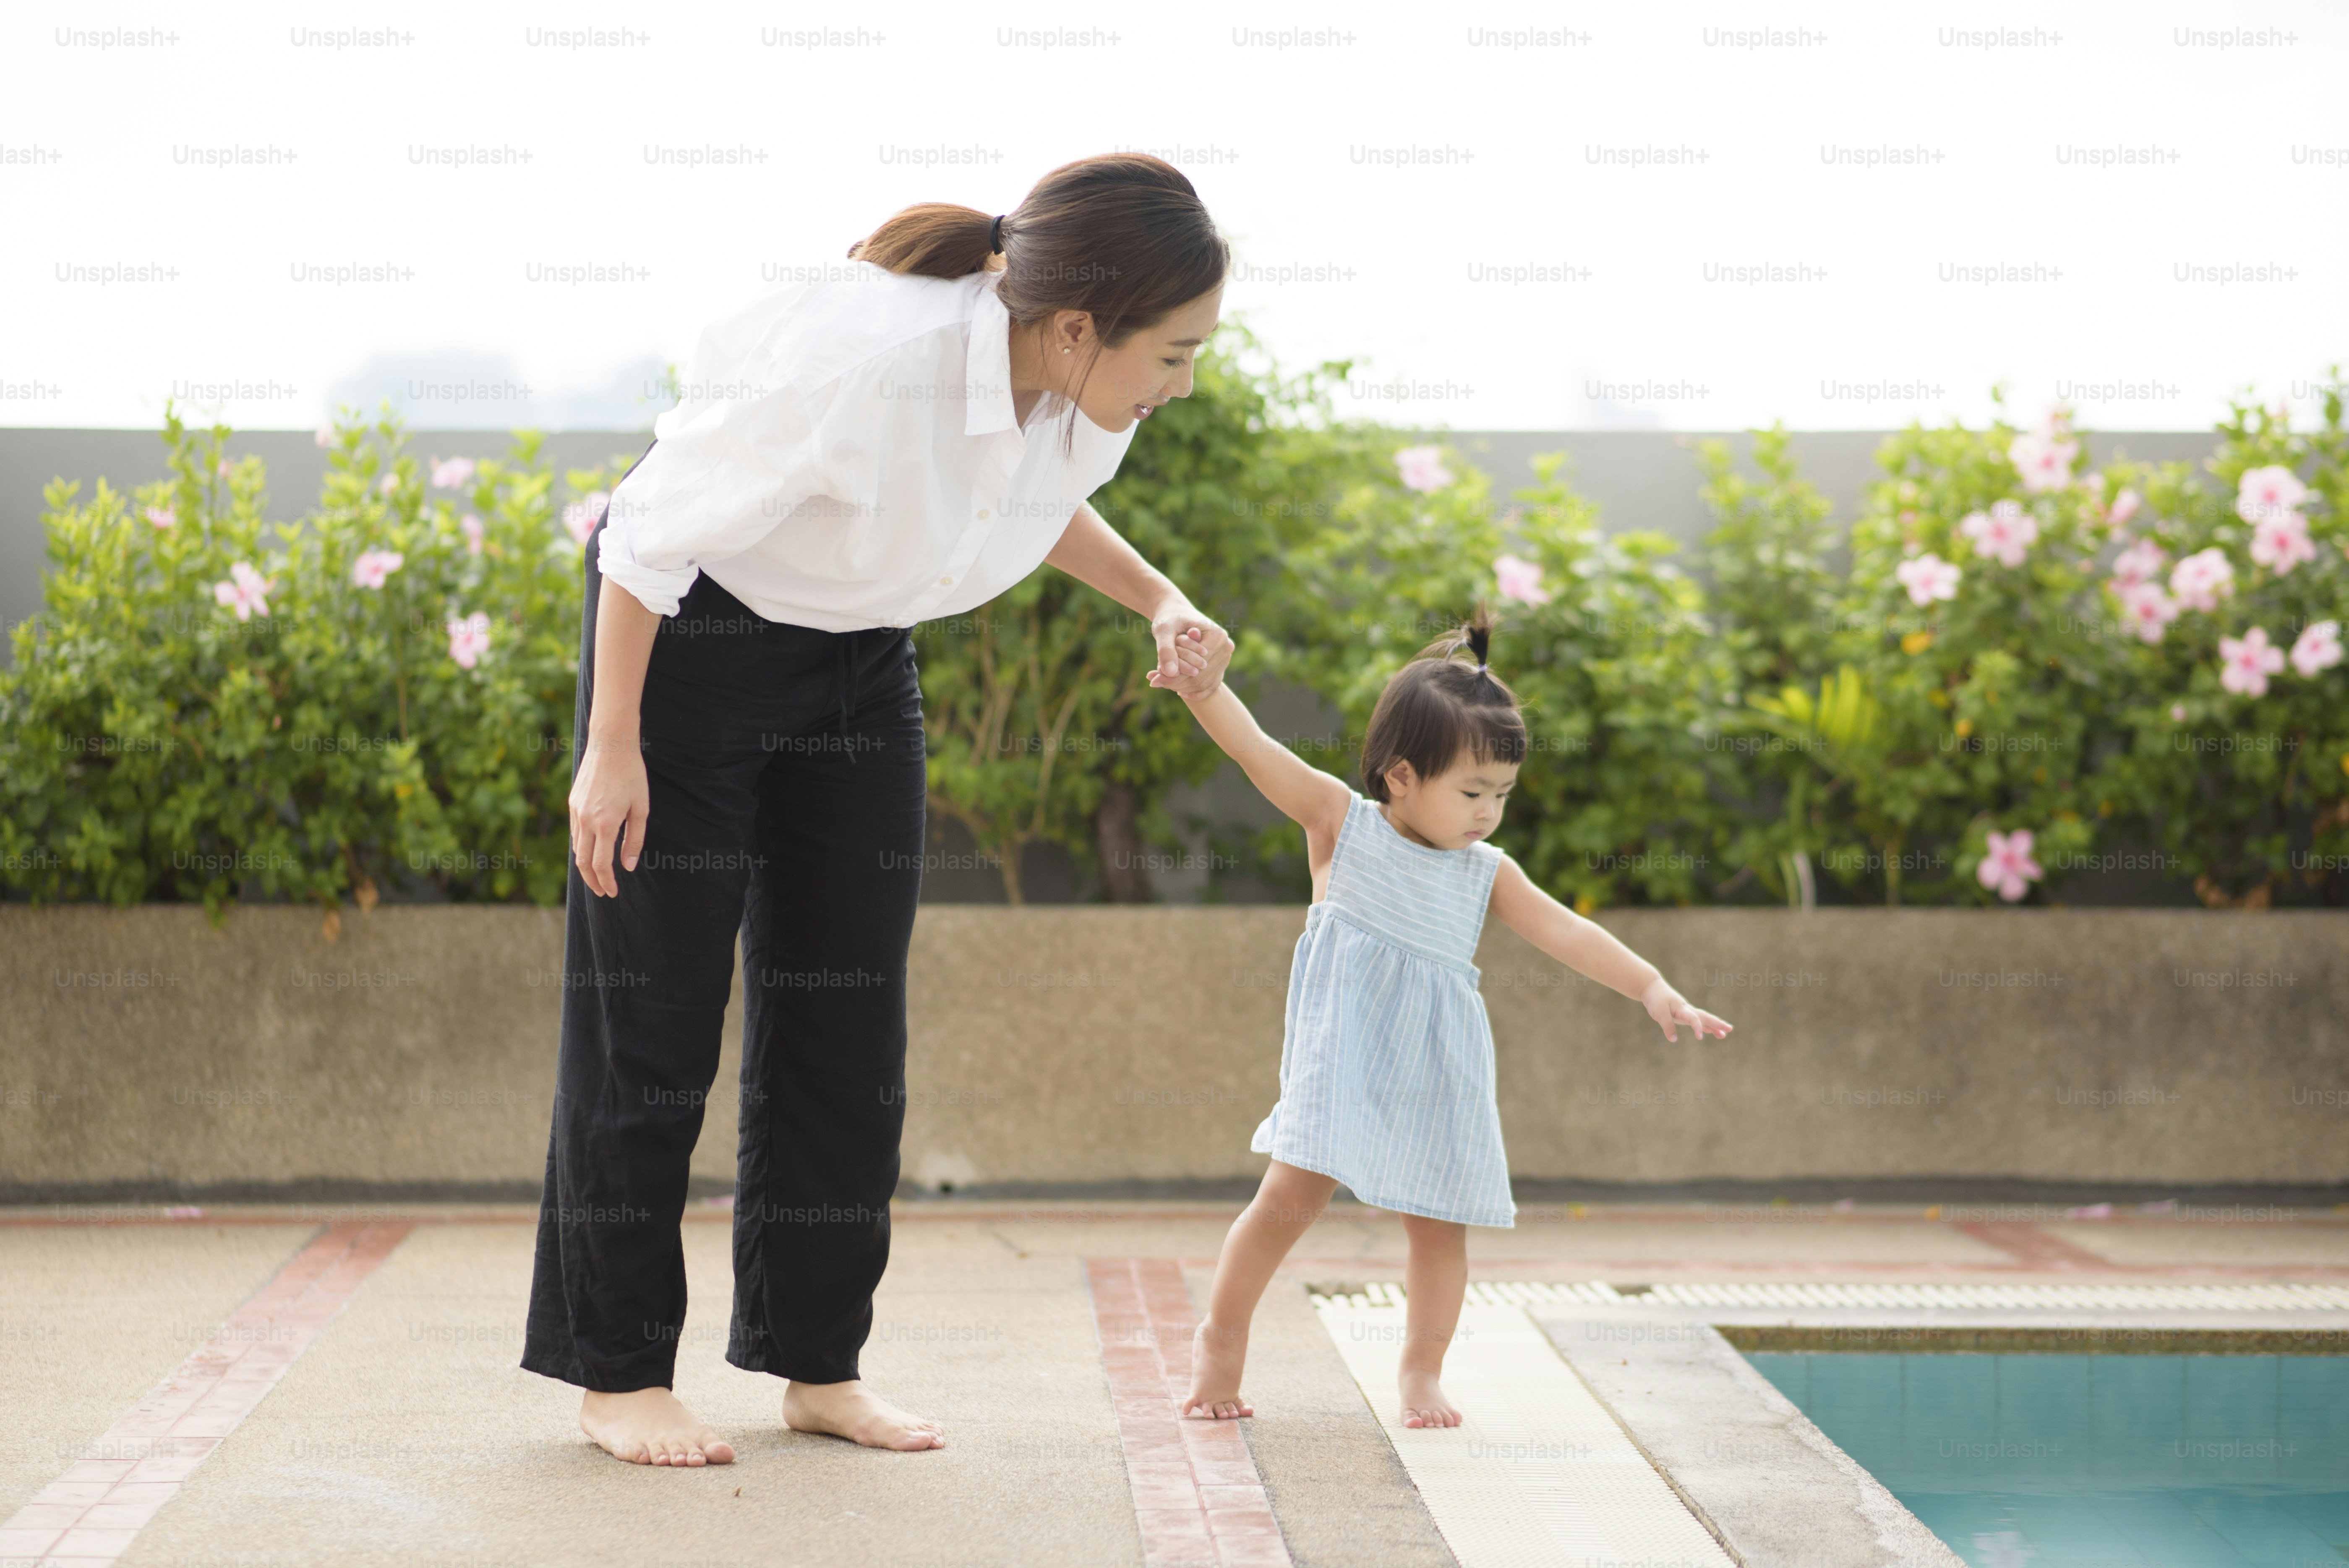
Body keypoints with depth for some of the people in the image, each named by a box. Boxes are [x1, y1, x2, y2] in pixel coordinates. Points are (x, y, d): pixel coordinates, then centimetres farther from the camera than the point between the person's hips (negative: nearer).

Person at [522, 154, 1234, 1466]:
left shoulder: (1086, 390, -16)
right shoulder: (862, 365, -37)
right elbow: (655, 533, -23)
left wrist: (1163, 604, -7)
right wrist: (613, 748, -18)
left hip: (857, 655, 7)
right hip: (685, 629, -6)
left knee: (848, 1009, 5)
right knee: (658, 1009, -3)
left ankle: (818, 1364, 14)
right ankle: (619, 1373, 8)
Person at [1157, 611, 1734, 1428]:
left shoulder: (1487, 873, 7)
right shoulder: (1341, 823, -2)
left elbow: (1565, 931, 1)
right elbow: (1256, 749, -11)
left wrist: (1653, 988, -10)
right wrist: (1204, 685, -26)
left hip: (1436, 1072, 4)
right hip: (1346, 1054, -4)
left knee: (1440, 1222, 4)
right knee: (1290, 1197, -8)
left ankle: (1422, 1372, 21)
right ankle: (1220, 1338, 12)